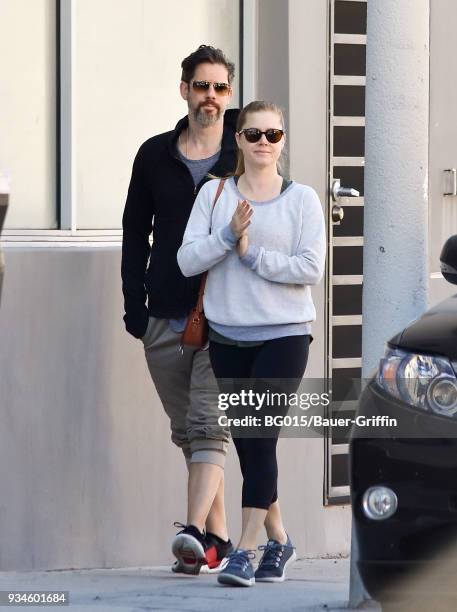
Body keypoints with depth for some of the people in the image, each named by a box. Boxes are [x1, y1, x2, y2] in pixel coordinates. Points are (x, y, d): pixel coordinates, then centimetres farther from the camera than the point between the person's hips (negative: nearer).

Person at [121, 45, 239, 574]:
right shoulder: (155, 155, 9)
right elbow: (135, 234, 12)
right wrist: (135, 306, 3)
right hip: (166, 317, 4)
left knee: (207, 425, -15)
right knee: (188, 431, 7)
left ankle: (195, 531, -26)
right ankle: (217, 538, 14)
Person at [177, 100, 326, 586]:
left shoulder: (302, 199, 1)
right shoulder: (214, 194, 6)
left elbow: (310, 268, -9)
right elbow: (187, 260, -2)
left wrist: (252, 254, -12)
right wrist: (230, 234, -16)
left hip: (284, 334, -3)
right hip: (227, 336, 3)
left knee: (260, 436, -12)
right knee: (245, 442, 7)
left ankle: (245, 551, -14)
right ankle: (278, 541, 24)